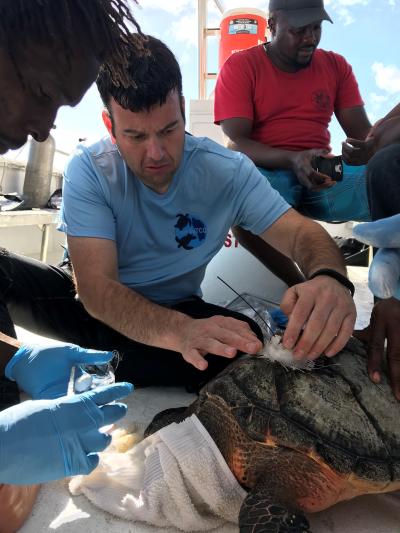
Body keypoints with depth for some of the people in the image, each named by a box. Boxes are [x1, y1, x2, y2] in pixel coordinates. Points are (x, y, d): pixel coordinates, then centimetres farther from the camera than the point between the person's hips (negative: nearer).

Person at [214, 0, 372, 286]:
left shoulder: (336, 66, 13)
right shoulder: (240, 66, 1)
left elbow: (361, 130, 7)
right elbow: (236, 142, -9)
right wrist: (292, 160, -26)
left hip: (323, 172, 3)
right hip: (265, 172, -2)